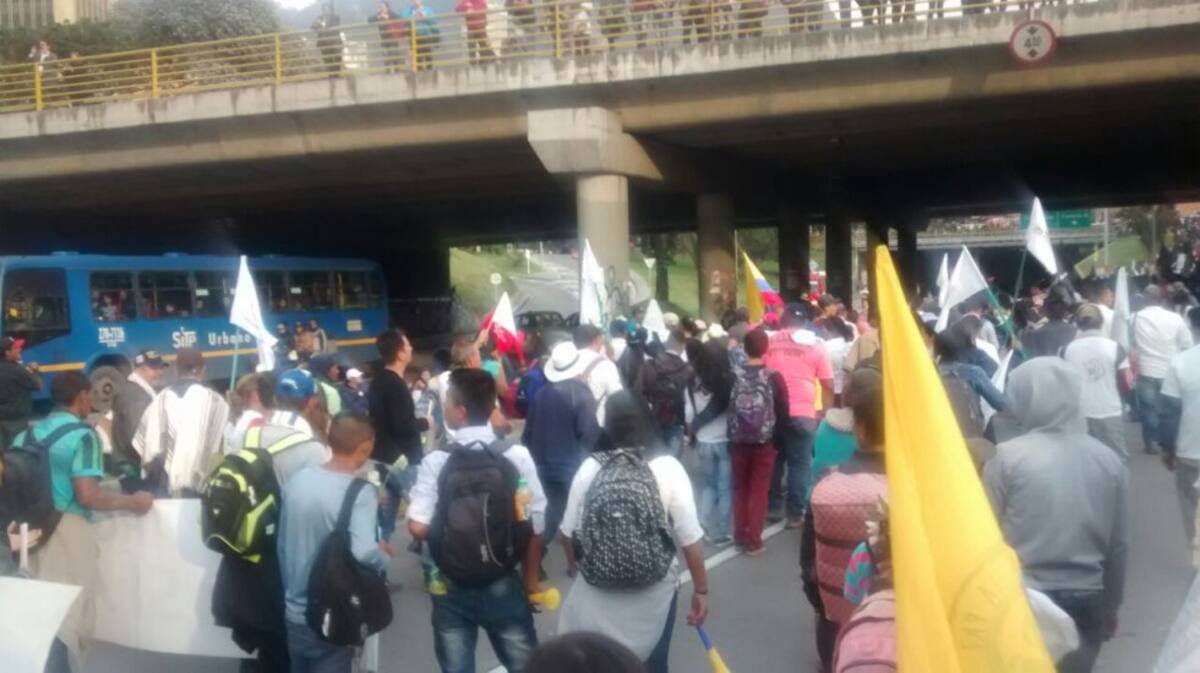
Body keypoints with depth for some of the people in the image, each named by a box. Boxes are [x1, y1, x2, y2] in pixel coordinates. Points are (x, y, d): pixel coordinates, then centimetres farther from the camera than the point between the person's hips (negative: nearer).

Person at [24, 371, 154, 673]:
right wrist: (132, 501, -6)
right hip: (67, 531, -7)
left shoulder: (26, 434, 12)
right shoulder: (82, 436, -10)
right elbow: (87, 496, -18)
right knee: (69, 618, 1)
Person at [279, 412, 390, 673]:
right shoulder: (360, 494, -21)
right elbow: (364, 553, -35)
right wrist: (385, 556, -14)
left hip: (293, 613, 6)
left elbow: (282, 543, 7)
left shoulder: (298, 479, -2)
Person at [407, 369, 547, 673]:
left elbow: (418, 527, -17)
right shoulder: (518, 456, -10)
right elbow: (535, 526, -7)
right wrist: (531, 579, 7)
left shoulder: (436, 461, -12)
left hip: (451, 587, 0)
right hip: (503, 584, 0)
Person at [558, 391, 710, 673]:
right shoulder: (668, 468, -14)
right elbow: (690, 539, -14)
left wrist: (574, 562, 20)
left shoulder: (589, 468, -9)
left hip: (598, 591, 1)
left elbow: (568, 532, 0)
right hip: (653, 592, -1)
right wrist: (701, 589, -1)